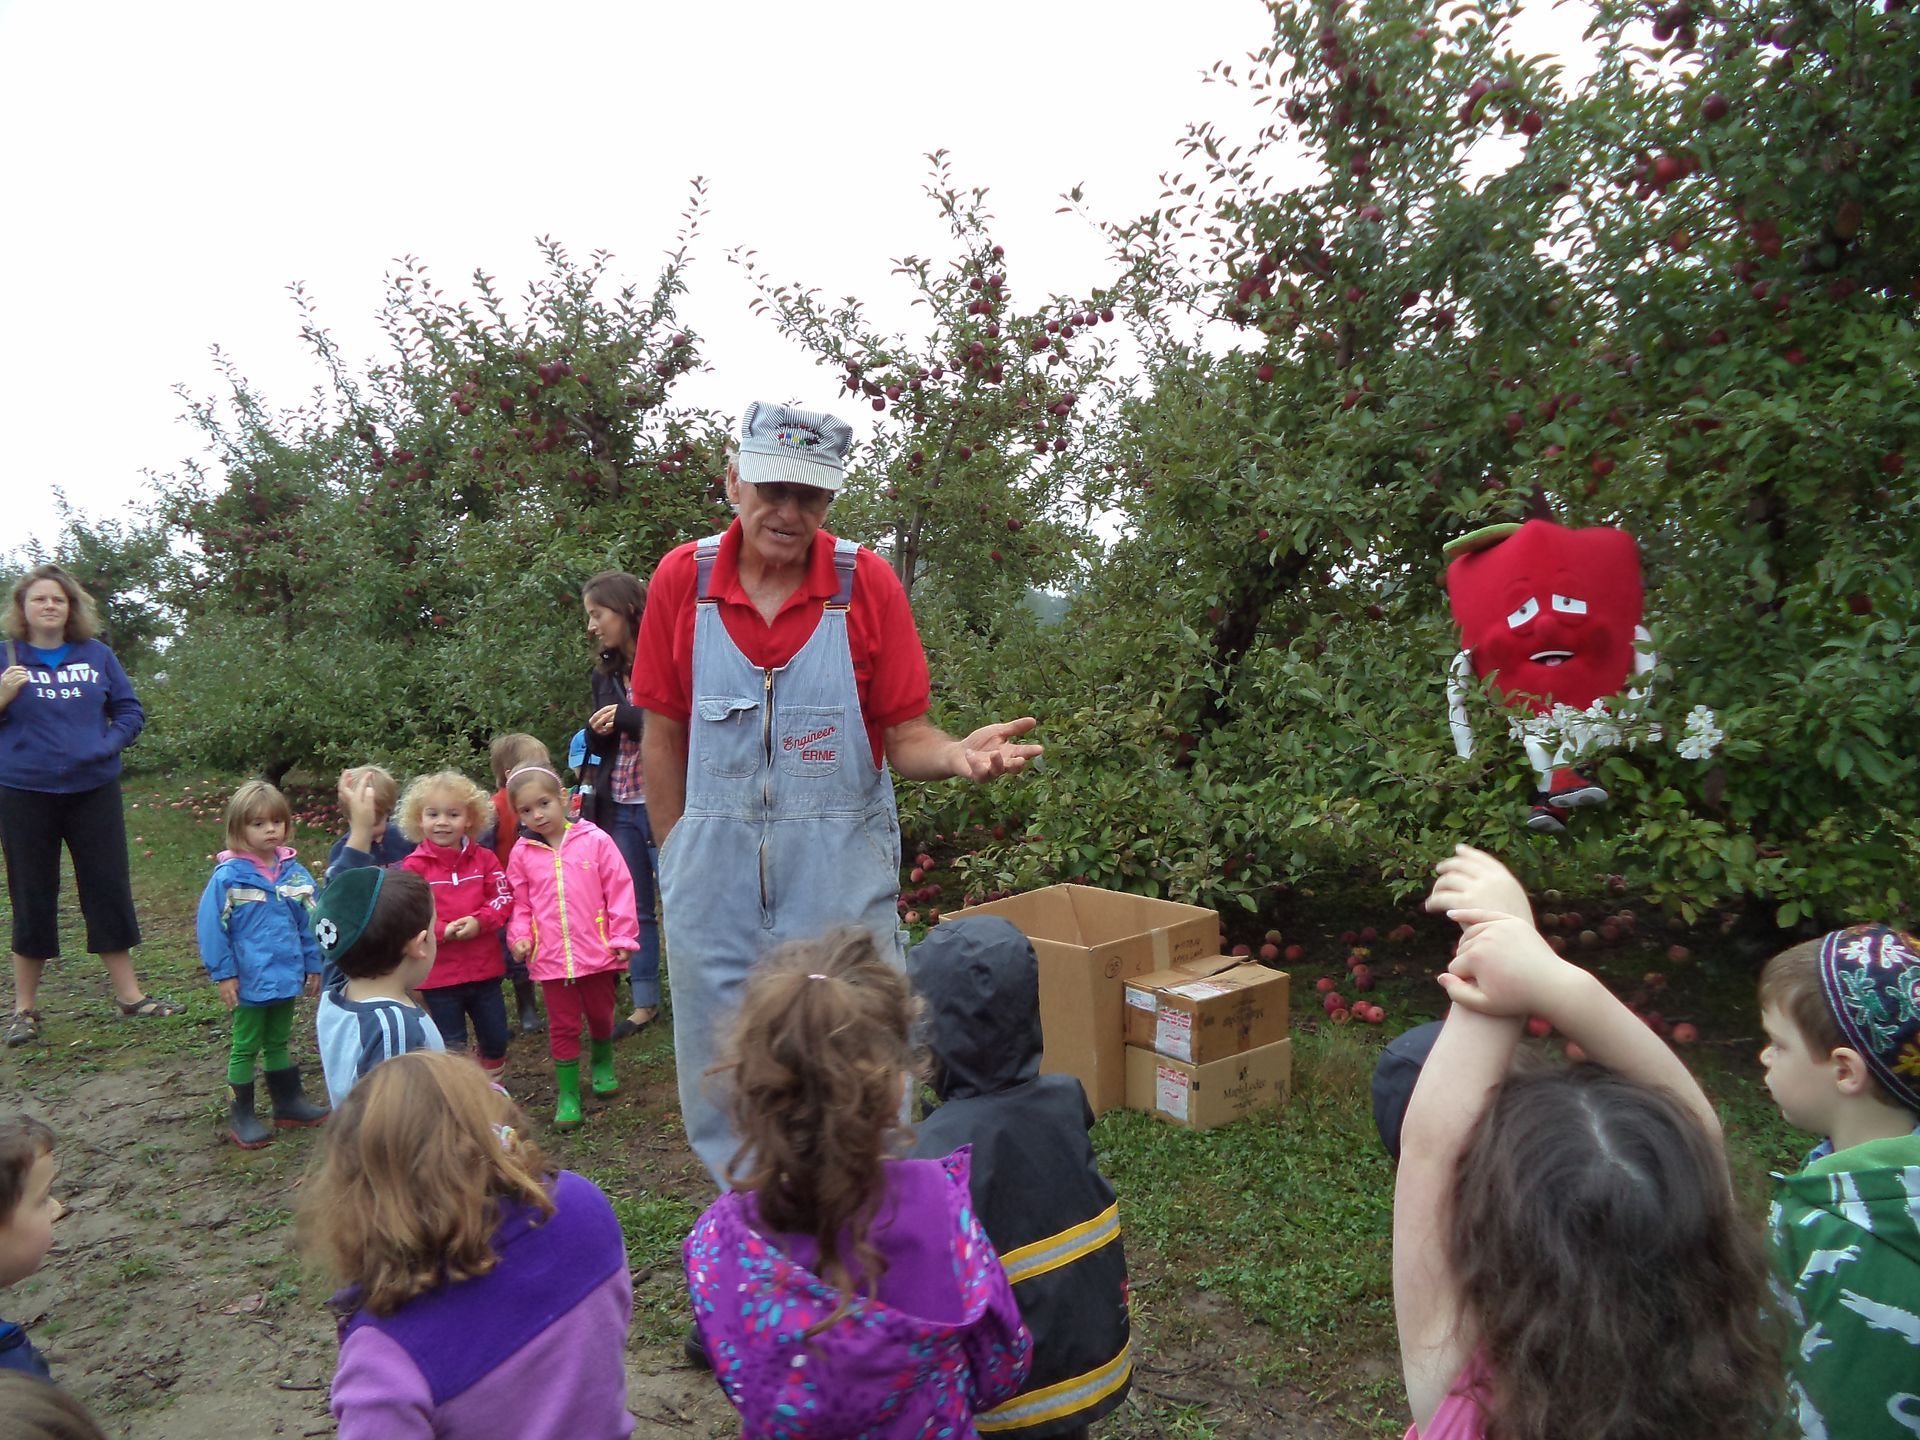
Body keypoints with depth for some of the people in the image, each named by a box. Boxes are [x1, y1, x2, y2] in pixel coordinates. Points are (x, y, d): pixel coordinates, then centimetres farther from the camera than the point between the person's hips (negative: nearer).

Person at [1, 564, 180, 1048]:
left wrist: (109, 743, -8)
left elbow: (130, 711, 7)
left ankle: (128, 993, 17)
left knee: (109, 889, 6)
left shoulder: (96, 655, 4)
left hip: (93, 789, 2)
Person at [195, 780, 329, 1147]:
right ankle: (241, 1115, 21)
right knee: (246, 1047, 9)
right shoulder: (228, 876, -15)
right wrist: (223, 974, -12)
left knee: (278, 1042, 21)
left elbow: (309, 923, 5)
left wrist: (314, 964, 6)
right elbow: (210, 926, -12)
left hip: (287, 976, 5)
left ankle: (288, 1102, 32)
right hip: (250, 980, -4)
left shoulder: (294, 872, -2)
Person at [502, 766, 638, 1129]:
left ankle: (602, 1065, 44)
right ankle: (567, 1095, 18)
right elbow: (519, 903, 7)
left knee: (601, 1015, 16)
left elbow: (619, 890, -5)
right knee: (563, 1026, 7)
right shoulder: (522, 854, 0)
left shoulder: (595, 840, -7)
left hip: (597, 950, -1)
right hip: (550, 957, 1)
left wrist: (623, 936, -6)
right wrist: (519, 935, -9)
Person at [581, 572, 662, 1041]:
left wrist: (627, 717, -15)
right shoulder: (606, 672, 12)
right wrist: (597, 733, -3)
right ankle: (645, 1003, 22)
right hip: (619, 807, 7)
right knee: (634, 909, 12)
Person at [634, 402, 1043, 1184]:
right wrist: (677, 864, 4)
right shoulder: (681, 578, -1)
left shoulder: (866, 581, -5)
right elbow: (664, 739, 5)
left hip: (841, 878, -2)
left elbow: (905, 736, -3)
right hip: (714, 877, 2)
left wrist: (956, 754, -25)